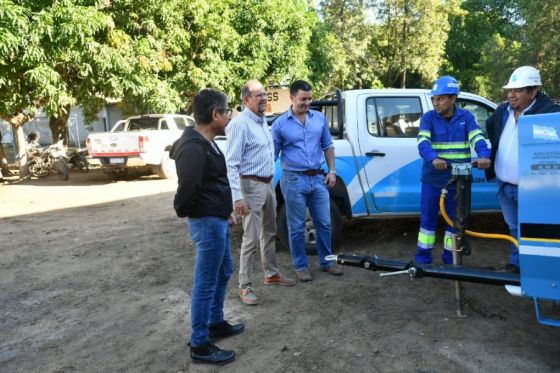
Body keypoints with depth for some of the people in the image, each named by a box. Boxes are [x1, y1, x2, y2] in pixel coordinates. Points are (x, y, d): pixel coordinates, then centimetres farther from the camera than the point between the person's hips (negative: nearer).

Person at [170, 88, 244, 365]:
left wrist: (226, 210, 18)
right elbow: (187, 188, -29)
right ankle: (200, 346, 12)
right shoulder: (194, 148, -23)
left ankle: (216, 324, 38)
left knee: (223, 272, 22)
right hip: (207, 222, -11)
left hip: (216, 219, 11)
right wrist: (183, 213, -10)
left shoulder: (205, 143, 12)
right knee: (206, 283, -1)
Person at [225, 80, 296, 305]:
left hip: (268, 184, 9)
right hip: (252, 186, -9)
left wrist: (270, 182, 17)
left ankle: (272, 274, 33)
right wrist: (237, 196, -26)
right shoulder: (240, 124, -16)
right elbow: (231, 164, -21)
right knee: (251, 238, -5)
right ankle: (245, 286, 7)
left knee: (269, 233, 18)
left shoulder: (263, 121, 12)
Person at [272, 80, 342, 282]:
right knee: (297, 227, 6)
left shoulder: (320, 118, 7)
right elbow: (273, 154, 1)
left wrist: (332, 171, 7)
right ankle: (301, 266, 21)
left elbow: (328, 146, 14)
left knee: (324, 223, 11)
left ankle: (326, 261, 28)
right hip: (294, 181, -3)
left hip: (318, 179, 4)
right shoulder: (280, 124, -3)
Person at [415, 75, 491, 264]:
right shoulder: (428, 118, -2)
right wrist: (433, 159, -38)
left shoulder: (466, 117, 2)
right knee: (428, 218, 6)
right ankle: (423, 257, 18)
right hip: (432, 179, -1)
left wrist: (483, 155, -33)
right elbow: (423, 143, -18)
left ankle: (450, 257, 26)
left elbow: (477, 139, -11)